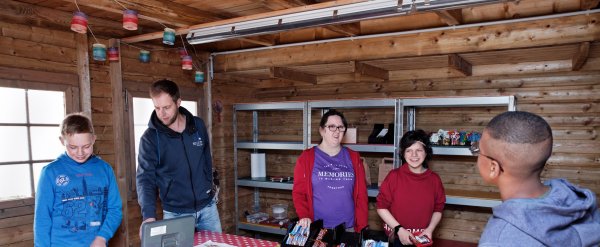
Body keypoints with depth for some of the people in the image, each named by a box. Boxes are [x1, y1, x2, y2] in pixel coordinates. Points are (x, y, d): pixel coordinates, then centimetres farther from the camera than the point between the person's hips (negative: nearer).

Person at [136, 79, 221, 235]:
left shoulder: (198, 125, -1)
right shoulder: (150, 138, -11)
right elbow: (145, 178, -15)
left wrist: (209, 186, 11)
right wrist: (148, 214, -27)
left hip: (207, 206, 3)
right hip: (175, 213, -3)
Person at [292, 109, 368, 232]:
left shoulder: (353, 158, 5)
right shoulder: (307, 157, -2)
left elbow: (361, 195, 4)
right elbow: (299, 192, -2)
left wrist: (362, 228, 0)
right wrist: (304, 216, -18)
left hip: (348, 228, 2)